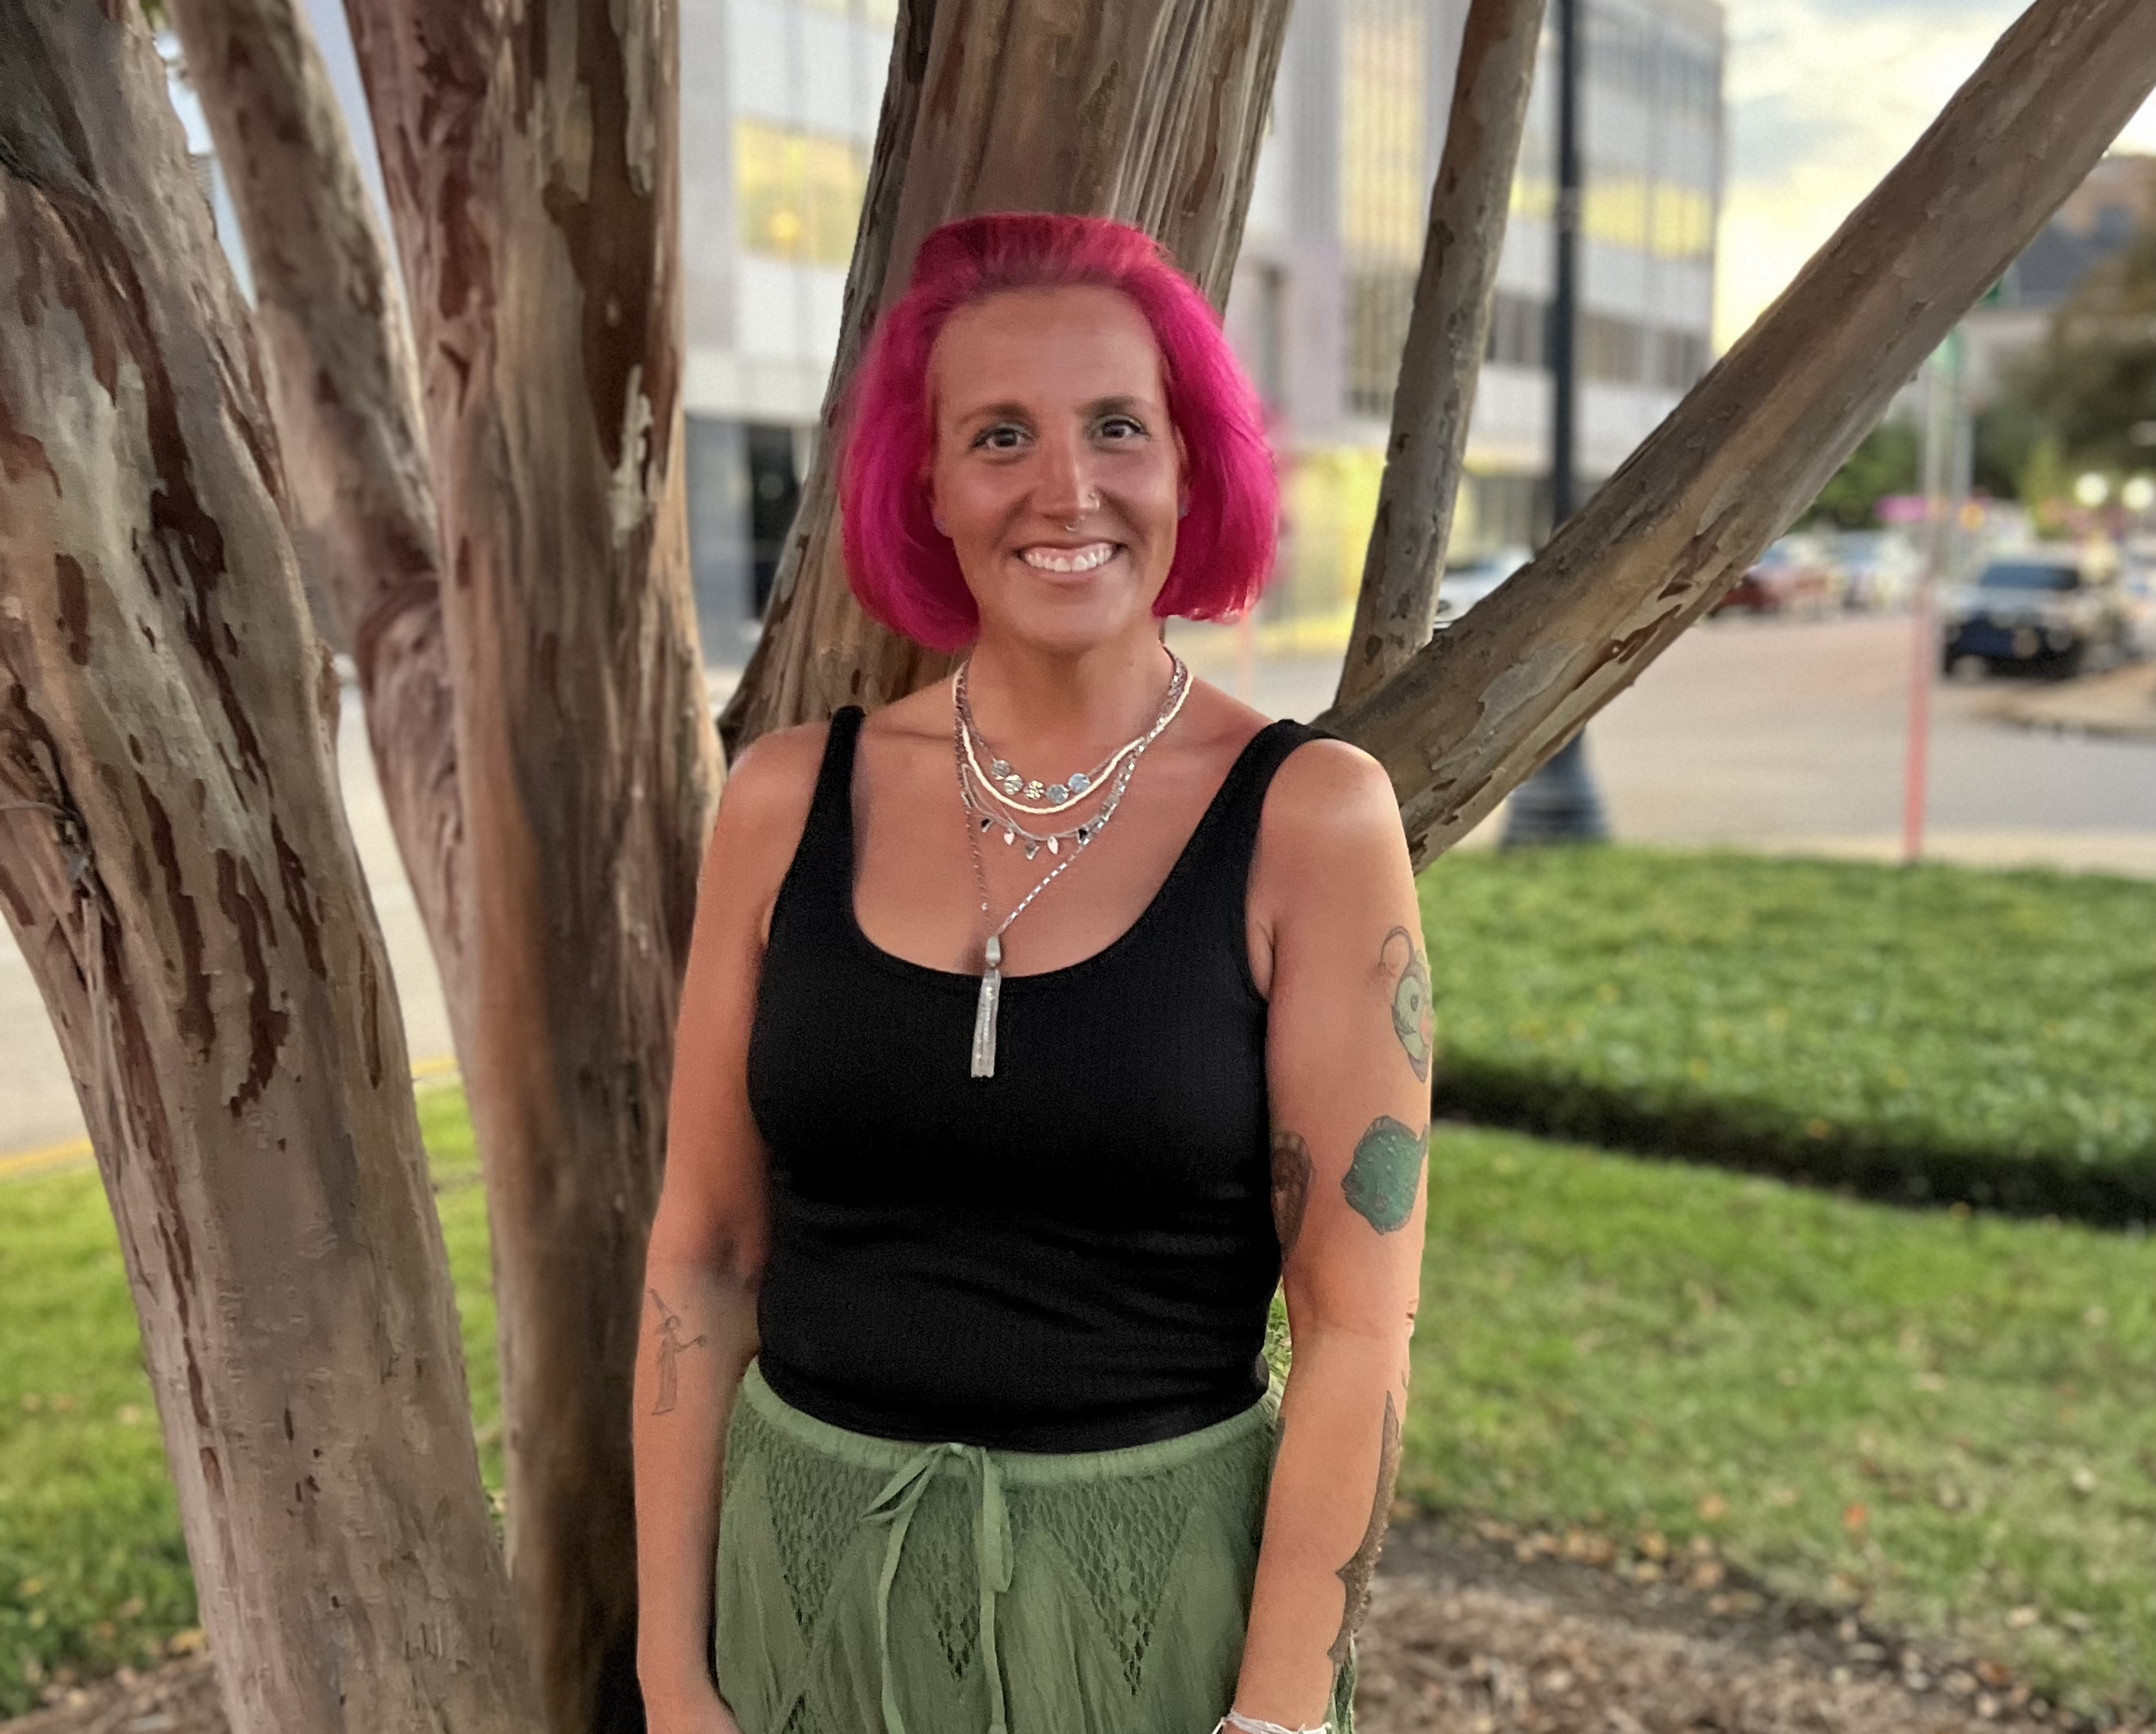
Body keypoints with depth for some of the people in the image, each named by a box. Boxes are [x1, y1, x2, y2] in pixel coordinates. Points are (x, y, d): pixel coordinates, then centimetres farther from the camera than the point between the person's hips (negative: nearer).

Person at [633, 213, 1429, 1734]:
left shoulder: (1309, 817, -11)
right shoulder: (792, 799, -4)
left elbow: (1359, 1322, -10)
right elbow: (706, 1253, 1)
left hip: (1154, 1595, -2)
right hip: (812, 1583, 3)